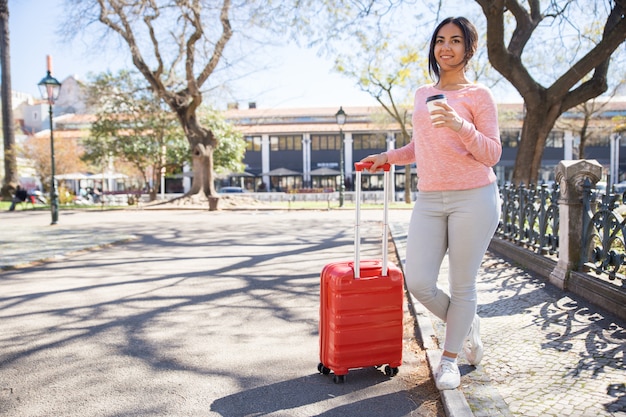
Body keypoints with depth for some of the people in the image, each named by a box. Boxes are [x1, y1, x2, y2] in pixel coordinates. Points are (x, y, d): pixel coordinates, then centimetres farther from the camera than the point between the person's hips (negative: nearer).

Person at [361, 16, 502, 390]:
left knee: (462, 286, 4)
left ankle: (449, 358, 24)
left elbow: (492, 154, -5)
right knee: (418, 282, -2)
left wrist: (462, 126, -20)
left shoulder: (478, 95, 1)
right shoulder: (423, 94, 17)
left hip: (473, 198, -4)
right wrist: (389, 156, 15)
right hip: (429, 200, 5)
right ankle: (467, 326, 27)